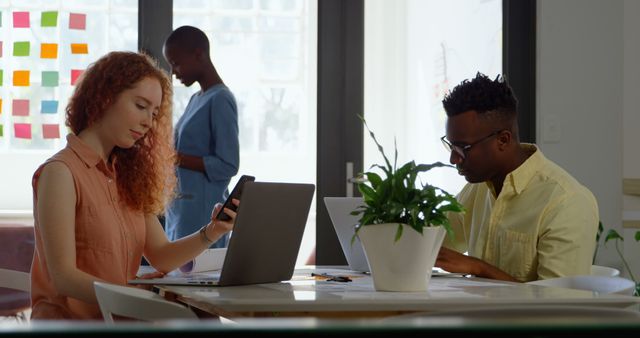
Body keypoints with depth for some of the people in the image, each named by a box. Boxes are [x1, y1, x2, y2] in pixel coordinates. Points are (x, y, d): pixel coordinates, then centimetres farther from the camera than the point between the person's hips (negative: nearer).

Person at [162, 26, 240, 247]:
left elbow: (228, 165, -16)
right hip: (179, 212, 9)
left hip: (202, 214, -9)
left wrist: (175, 158, -16)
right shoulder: (196, 100, 16)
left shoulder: (220, 100, -11)